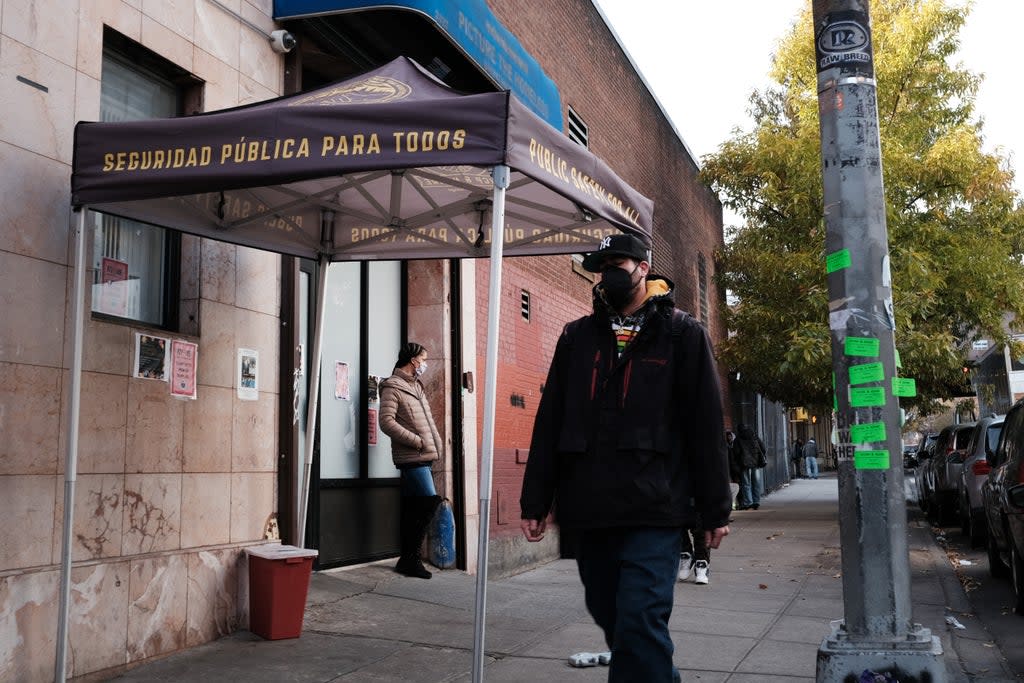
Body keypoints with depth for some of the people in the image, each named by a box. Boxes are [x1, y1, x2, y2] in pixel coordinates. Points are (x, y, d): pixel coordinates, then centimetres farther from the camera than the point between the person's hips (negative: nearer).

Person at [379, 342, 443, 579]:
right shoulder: (392, 387, -7)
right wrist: (417, 441, -16)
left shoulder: (417, 386, 20)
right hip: (412, 457, -9)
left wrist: (435, 443, 11)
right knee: (430, 502, -13)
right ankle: (410, 558, -7)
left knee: (412, 508, 9)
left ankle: (407, 559, 14)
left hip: (422, 456, 9)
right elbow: (386, 421, -16)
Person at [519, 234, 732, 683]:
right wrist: (535, 501, 7)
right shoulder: (576, 337, 14)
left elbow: (706, 426, 2)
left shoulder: (681, 334, 4)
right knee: (610, 617, 14)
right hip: (585, 512, 5)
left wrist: (715, 511, 0)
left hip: (652, 513, -4)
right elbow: (549, 422, 12)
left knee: (639, 624, -11)